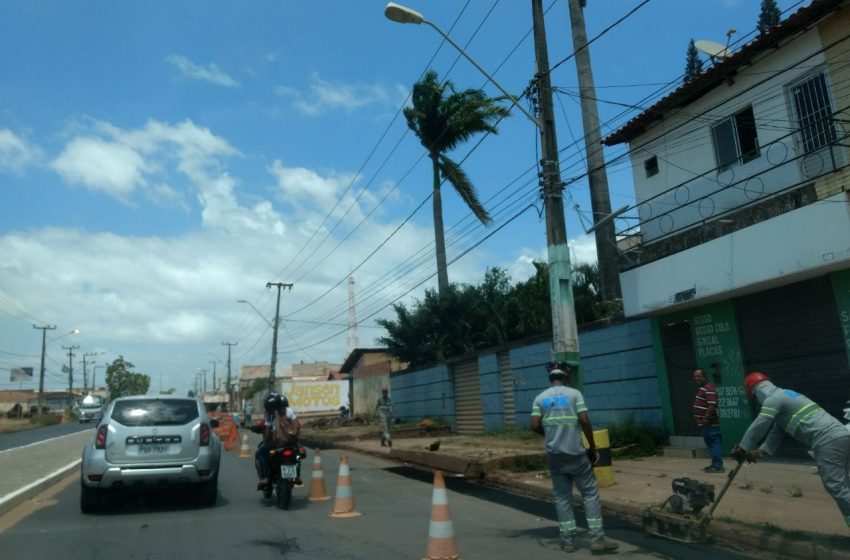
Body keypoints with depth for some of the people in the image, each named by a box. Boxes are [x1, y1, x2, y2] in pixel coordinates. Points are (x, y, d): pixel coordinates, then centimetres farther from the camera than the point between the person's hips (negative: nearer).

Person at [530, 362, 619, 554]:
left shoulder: (540, 398, 6)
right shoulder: (574, 393, -2)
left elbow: (535, 426, -2)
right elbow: (584, 421, -10)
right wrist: (593, 446, 0)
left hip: (554, 454, 3)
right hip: (575, 452, -3)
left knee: (562, 496, 10)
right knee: (590, 493, 7)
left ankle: (568, 540, 11)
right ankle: (597, 538, 5)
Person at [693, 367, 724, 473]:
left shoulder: (709, 388, -15)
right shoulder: (700, 388, 17)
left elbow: (712, 405, -23)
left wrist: (706, 418, -24)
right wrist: (700, 420, 21)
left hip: (709, 423, -10)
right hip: (704, 423, 10)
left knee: (714, 444, -6)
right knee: (710, 444, 14)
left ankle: (718, 466, -4)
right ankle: (715, 464, 20)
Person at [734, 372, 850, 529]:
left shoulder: (773, 398, -6)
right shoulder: (783, 396, 25)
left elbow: (757, 427, -6)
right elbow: (776, 431, 23)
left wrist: (741, 449, 4)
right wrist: (761, 451, 15)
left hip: (828, 441, -10)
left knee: (836, 487, -10)